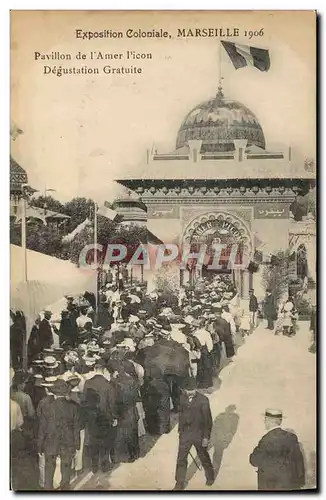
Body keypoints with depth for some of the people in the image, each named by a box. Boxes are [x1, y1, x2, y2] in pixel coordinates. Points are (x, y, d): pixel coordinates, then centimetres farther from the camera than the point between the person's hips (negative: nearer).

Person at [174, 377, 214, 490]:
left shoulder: (203, 400, -18)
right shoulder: (183, 398, -6)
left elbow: (207, 419, -13)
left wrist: (206, 437, -12)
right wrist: (180, 430, 13)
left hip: (199, 434, -3)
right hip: (185, 433, 3)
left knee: (203, 457, 17)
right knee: (181, 458, 6)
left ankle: (210, 476, 43)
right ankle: (180, 483, 21)